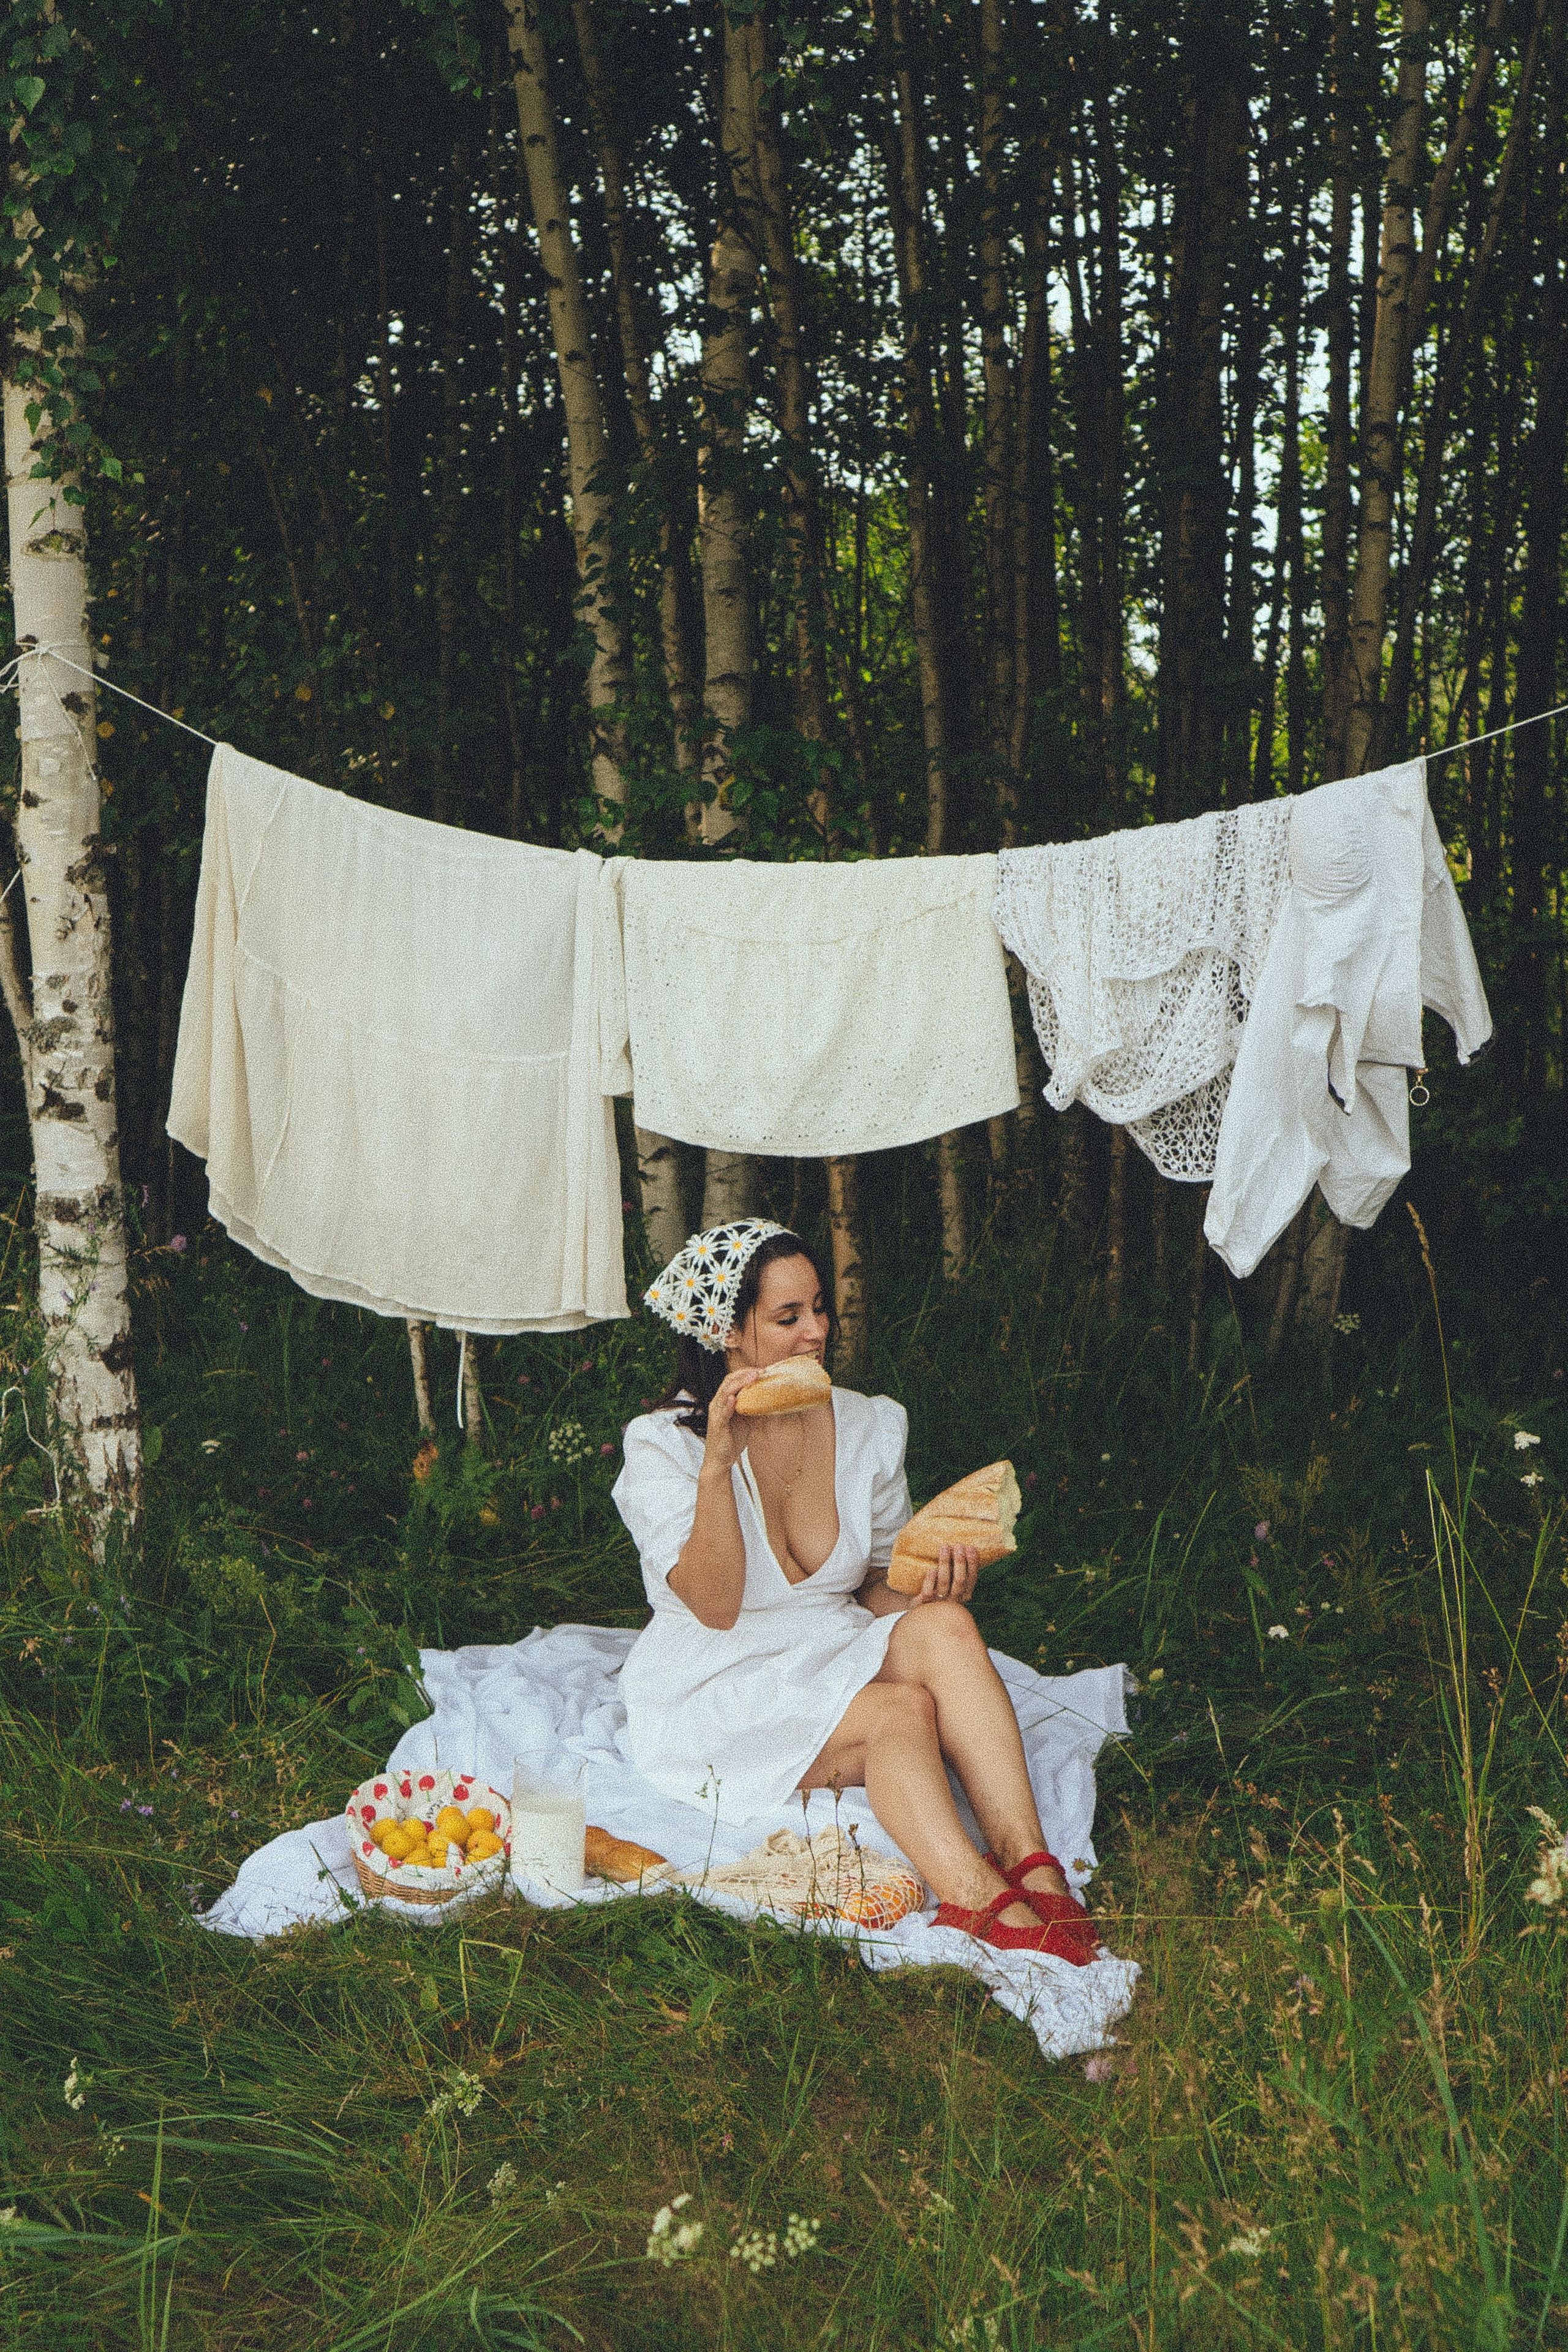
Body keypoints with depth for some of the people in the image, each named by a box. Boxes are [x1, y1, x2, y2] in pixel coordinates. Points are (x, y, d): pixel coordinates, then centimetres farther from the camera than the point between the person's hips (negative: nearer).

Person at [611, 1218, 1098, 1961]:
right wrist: (719, 1464, -30)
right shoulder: (663, 1445, -9)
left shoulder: (869, 1426, 5)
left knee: (943, 1627, -29)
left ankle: (1029, 1863, -38)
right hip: (716, 1698, -4)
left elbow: (880, 1586, 13)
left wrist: (926, 1586, -12)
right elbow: (716, 1607, -19)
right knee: (903, 1709, -32)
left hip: (837, 1663, 5)